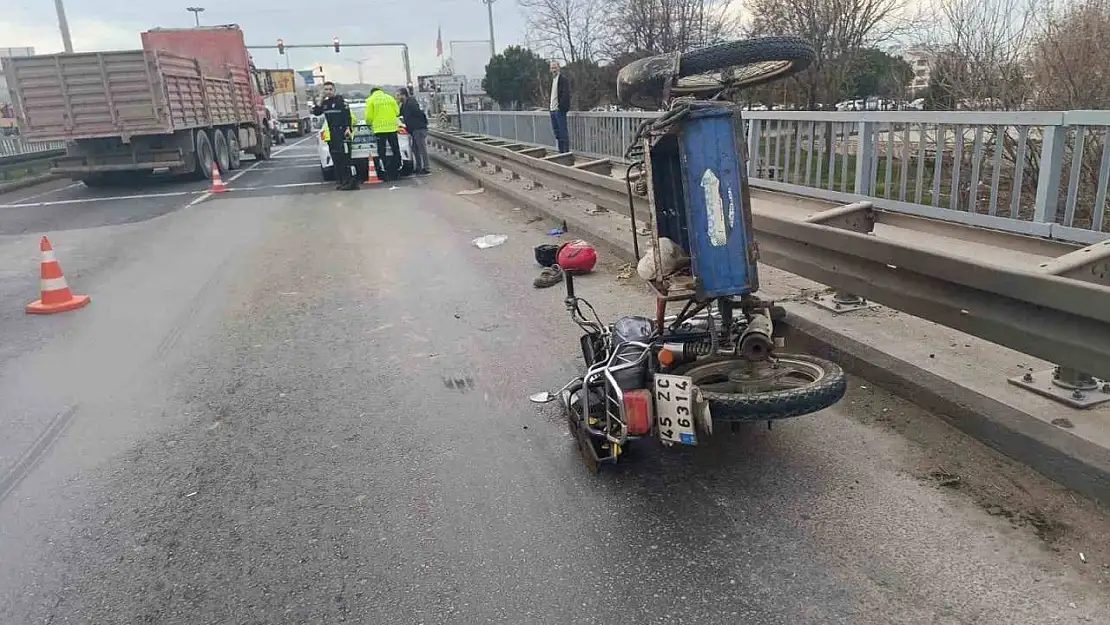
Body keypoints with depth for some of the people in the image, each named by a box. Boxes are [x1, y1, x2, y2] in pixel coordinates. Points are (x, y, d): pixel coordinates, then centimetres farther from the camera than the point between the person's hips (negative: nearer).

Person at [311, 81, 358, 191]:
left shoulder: (340, 100, -6)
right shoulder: (325, 103, 15)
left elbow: (347, 115, -12)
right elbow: (316, 112, 15)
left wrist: (348, 128, -22)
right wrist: (320, 101, 3)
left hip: (342, 133, -8)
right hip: (331, 134, 8)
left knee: (345, 158, -11)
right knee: (336, 159, 9)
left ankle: (350, 181, -10)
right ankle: (341, 181, 14)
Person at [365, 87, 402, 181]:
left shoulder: (371, 100, 1)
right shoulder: (390, 98, 11)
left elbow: (369, 116, -3)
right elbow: (397, 112, 11)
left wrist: (369, 124, 17)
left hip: (379, 129, -3)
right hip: (392, 127, 3)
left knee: (382, 152, 1)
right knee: (396, 150, 10)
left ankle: (385, 173, -2)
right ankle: (398, 171, 12)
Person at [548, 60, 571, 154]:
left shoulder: (564, 79, -8)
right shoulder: (553, 79, 18)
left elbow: (566, 94, -16)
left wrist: (560, 106, -17)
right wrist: (551, 106, 13)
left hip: (559, 110, -9)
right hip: (553, 110, 9)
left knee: (563, 132, -8)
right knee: (557, 132, 11)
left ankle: (566, 152, -5)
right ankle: (561, 152, 18)